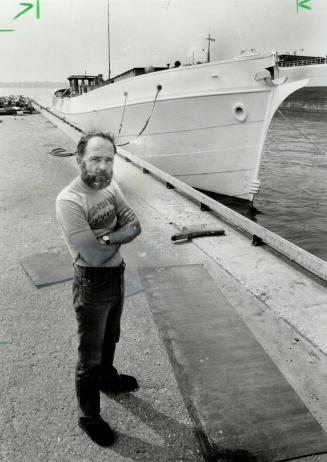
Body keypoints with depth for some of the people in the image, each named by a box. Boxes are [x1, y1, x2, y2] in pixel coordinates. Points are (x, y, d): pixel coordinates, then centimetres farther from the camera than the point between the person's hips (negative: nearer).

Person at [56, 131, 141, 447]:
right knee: (90, 356, 12)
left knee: (109, 339, 30)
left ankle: (109, 380, 58)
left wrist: (109, 236, -25)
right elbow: (94, 255, -30)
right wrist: (121, 234, -13)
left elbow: (135, 225, -7)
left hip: (117, 276, 8)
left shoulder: (110, 186, -2)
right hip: (93, 285, -7)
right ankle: (89, 417, 34)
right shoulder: (69, 201, -27)